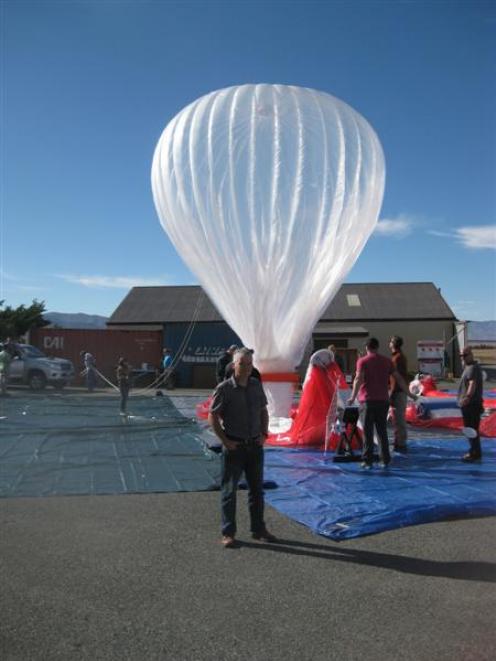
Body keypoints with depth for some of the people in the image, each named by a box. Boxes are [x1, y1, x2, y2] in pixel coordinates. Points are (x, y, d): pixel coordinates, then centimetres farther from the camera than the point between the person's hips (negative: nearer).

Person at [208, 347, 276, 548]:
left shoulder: (257, 386, 2)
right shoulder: (224, 389, -13)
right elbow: (212, 417, -9)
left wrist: (264, 433, 2)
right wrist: (225, 441, -12)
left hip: (255, 445, 5)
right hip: (234, 446, -5)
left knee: (257, 488, 14)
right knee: (229, 490, 5)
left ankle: (258, 530, 28)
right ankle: (228, 533, 18)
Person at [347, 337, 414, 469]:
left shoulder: (362, 361, -3)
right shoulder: (386, 361, 8)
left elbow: (358, 379, -17)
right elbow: (399, 378, 9)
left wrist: (353, 397, -20)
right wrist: (409, 394, 16)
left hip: (368, 400, -3)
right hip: (383, 400, 3)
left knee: (368, 432, 2)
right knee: (382, 431, 13)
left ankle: (367, 460, 3)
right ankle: (385, 460, 14)